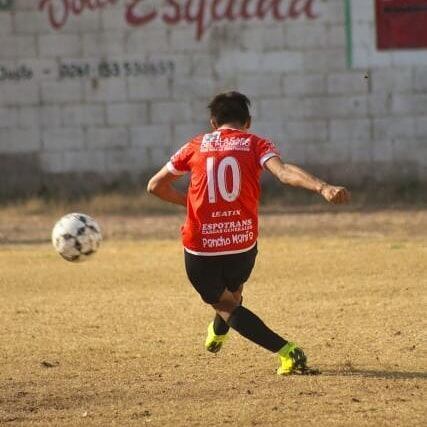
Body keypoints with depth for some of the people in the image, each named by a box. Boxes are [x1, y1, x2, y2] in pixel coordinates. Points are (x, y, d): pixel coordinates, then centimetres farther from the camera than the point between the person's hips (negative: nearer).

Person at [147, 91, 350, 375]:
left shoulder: (196, 146, 8)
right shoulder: (256, 144, 4)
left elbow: (156, 186, 15)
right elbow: (284, 172, -18)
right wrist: (322, 188, -32)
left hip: (200, 248, -1)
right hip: (243, 243, 1)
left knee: (226, 305, 12)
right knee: (233, 292, 32)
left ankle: (286, 351, -7)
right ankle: (218, 333, 59)